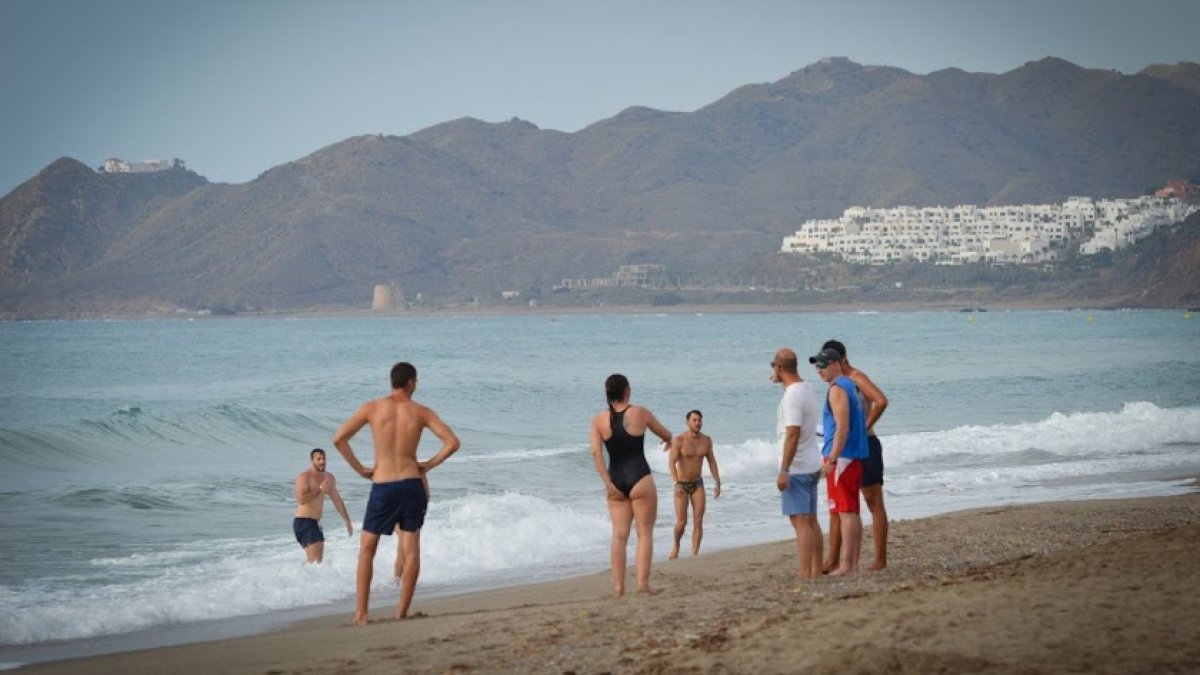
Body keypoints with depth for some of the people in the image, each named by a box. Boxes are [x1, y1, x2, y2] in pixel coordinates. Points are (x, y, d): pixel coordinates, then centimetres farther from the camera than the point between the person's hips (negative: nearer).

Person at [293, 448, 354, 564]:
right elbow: (301, 499, -25)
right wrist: (320, 489, -21)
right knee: (314, 560, -20)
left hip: (316, 523, 9)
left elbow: (337, 500, 21)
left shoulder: (329, 478, 12)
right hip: (303, 522, -9)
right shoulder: (304, 476, -12)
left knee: (318, 561, 12)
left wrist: (347, 521, 22)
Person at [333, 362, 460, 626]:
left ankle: (361, 613, 5)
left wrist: (359, 469, 2)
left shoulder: (372, 408, -1)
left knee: (367, 549, 11)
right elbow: (452, 442, -3)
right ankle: (402, 611, 6)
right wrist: (429, 465, 6)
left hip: (382, 486, -1)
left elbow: (339, 439, -5)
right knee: (411, 549, 9)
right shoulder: (421, 412, 2)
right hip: (412, 484, 1)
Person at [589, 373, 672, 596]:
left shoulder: (599, 420, 2)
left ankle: (618, 586, 3)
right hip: (640, 479, -3)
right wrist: (668, 440, 34)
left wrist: (608, 483, -7)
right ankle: (643, 582, -2)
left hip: (616, 480, 3)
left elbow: (596, 452, -9)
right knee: (645, 532, 5)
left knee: (619, 534, 7)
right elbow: (667, 435, 10)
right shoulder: (640, 413, -3)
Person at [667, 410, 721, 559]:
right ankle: (676, 545, 24)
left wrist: (717, 483, 7)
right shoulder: (679, 440, -14)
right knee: (681, 522, -6)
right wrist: (676, 483, -30)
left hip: (697, 484, 4)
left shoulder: (706, 440, 0)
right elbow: (671, 462, -19)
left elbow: (712, 461, 10)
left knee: (698, 521, -6)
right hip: (682, 485, -4)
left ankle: (694, 554, -2)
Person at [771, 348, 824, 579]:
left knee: (801, 522, -11)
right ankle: (816, 571, 16)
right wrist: (781, 382, 32)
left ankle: (806, 575, -13)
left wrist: (784, 470, -24)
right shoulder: (807, 389, 10)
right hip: (812, 465, 10)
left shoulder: (792, 396, -19)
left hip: (796, 468, -10)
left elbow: (793, 434, -24)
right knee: (811, 521, 13)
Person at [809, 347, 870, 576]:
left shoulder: (837, 389, -12)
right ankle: (853, 564, 11)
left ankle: (845, 566, -11)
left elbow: (842, 428, -20)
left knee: (845, 512, -10)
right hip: (857, 457, 10)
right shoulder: (852, 385, 17)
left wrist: (831, 459, -21)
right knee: (852, 512, 10)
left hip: (841, 457, -10)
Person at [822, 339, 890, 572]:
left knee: (875, 505, -3)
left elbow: (881, 401, -29)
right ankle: (832, 560, 11)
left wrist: (866, 427, -22)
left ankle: (880, 560, 0)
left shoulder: (857, 378, -13)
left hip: (864, 446, -9)